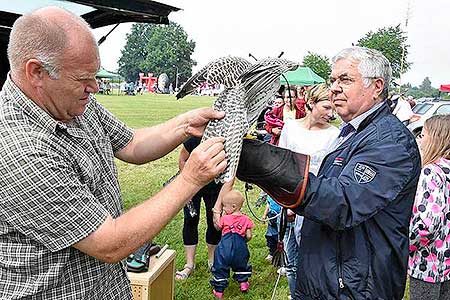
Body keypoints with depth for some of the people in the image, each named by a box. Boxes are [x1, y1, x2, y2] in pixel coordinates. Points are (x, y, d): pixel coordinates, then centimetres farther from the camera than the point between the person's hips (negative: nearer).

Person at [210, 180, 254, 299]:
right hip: (240, 249, 2)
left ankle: (219, 290, 14)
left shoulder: (225, 218, -8)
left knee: (220, 268, 10)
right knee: (241, 266, 28)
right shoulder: (246, 219, -3)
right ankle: (243, 283, 33)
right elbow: (249, 236, -1)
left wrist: (217, 215, 18)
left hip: (225, 248, -2)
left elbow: (218, 227, 11)